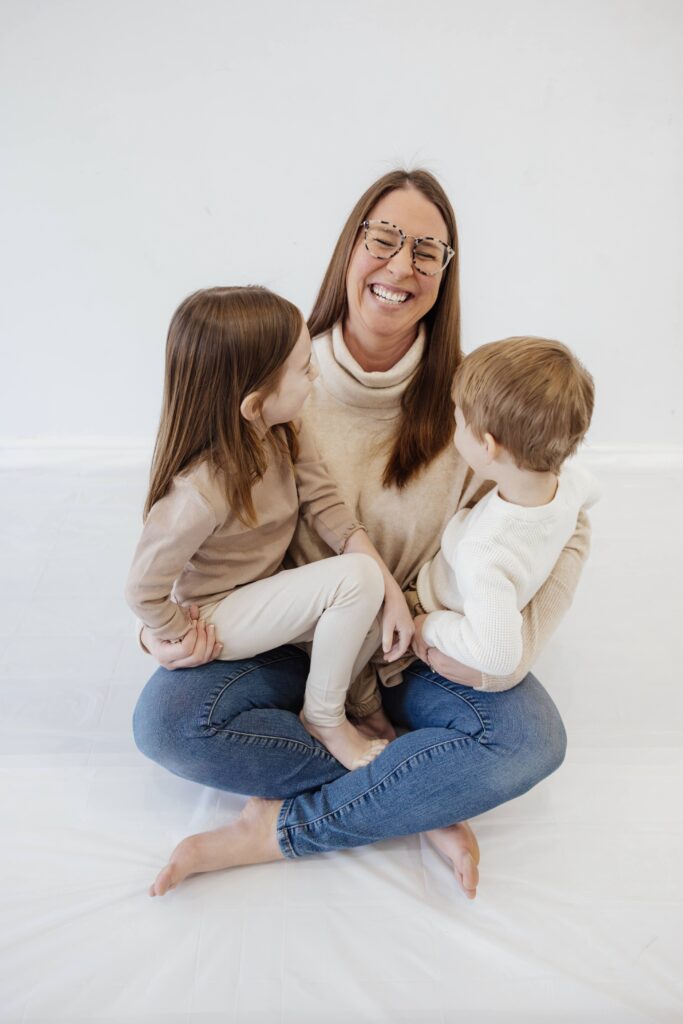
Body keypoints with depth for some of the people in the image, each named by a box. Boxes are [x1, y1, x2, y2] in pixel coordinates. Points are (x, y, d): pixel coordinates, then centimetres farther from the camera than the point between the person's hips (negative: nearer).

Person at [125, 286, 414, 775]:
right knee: (358, 578, -24)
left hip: (271, 588, 7)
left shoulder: (286, 432, -12)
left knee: (377, 602, -11)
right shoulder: (202, 490, -35)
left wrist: (393, 593, -20)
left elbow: (328, 509, -14)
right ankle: (323, 719, -3)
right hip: (218, 614, -7)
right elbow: (144, 591, -26)